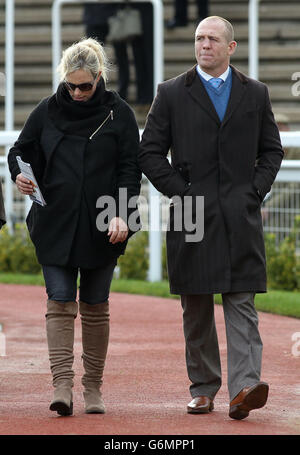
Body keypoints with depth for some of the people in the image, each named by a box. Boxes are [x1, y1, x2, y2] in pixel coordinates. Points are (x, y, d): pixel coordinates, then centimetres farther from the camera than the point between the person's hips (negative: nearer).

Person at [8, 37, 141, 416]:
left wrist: (121, 214, -11)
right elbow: (19, 150, 12)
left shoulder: (118, 114, 2)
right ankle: (62, 386, -13)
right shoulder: (47, 111, 5)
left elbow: (130, 169, 0)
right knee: (60, 302, -9)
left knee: (95, 306, 5)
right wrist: (19, 175, -11)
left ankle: (93, 388, 13)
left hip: (101, 228, 0)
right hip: (55, 225, 0)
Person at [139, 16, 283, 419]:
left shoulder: (255, 94, 11)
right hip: (192, 216, 0)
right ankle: (203, 389, 14)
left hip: (241, 217, 0)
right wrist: (181, 194, -5)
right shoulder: (172, 94, 6)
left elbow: (271, 150, 14)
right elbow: (150, 153, 4)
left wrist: (255, 191, 0)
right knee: (196, 310, 5)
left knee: (241, 304, -9)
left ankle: (244, 388, -18)